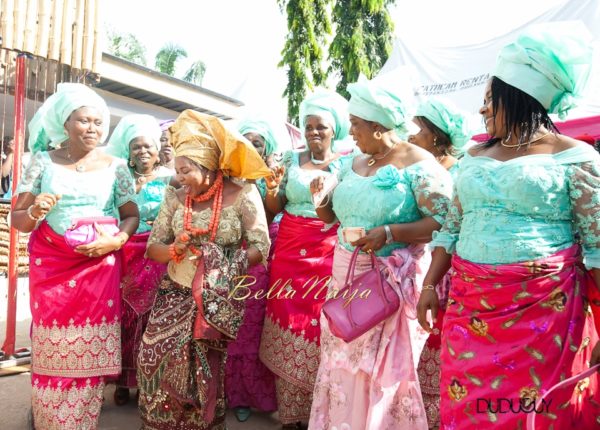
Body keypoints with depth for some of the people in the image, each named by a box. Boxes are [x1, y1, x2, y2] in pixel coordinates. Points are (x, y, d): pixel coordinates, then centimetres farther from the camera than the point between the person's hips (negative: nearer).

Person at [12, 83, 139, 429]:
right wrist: (34, 212, -17)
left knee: (91, 348, 0)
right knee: (52, 346, 1)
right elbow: (17, 219, 5)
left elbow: (132, 216, 7)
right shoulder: (43, 161, 4)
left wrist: (115, 241, -12)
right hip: (50, 263, 0)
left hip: (100, 264, 0)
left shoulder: (115, 166, 5)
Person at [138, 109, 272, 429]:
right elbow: (152, 249, 5)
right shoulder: (175, 196, 3)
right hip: (175, 293, 4)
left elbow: (260, 247, -10)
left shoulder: (242, 194, -9)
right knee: (156, 357, -4)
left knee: (201, 367, -3)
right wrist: (176, 248, -17)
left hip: (218, 298, -3)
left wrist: (224, 269, -21)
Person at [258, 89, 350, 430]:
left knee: (319, 328, -1)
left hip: (327, 254, -2)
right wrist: (272, 188, -10)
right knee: (288, 327, 4)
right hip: (289, 252, 2)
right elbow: (274, 208, 9)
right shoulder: (291, 160, 9)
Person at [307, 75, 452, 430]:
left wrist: (390, 233, -25)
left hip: (393, 280, -7)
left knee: (383, 370, 4)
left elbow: (444, 222, -16)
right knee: (341, 361, 14)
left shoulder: (418, 164, -12)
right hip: (346, 274, 7)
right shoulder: (352, 164, 10)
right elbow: (332, 216, 17)